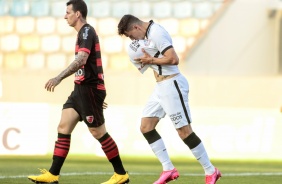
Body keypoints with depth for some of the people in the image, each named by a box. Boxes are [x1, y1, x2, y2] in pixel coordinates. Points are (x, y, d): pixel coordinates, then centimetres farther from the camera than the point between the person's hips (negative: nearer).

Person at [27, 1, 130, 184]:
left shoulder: (87, 31, -14)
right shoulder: (85, 32, 18)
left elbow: (81, 60, -28)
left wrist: (59, 78, -38)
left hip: (90, 88, -10)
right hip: (81, 88, 10)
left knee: (98, 132, -3)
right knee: (63, 127, 2)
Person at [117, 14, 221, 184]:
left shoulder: (156, 33, -17)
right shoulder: (148, 34, 13)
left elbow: (173, 59, -24)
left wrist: (151, 60, -13)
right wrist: (144, 62, 4)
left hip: (172, 85, -10)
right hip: (161, 86, 10)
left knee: (184, 131, -8)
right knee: (146, 126, 5)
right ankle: (168, 169, 5)